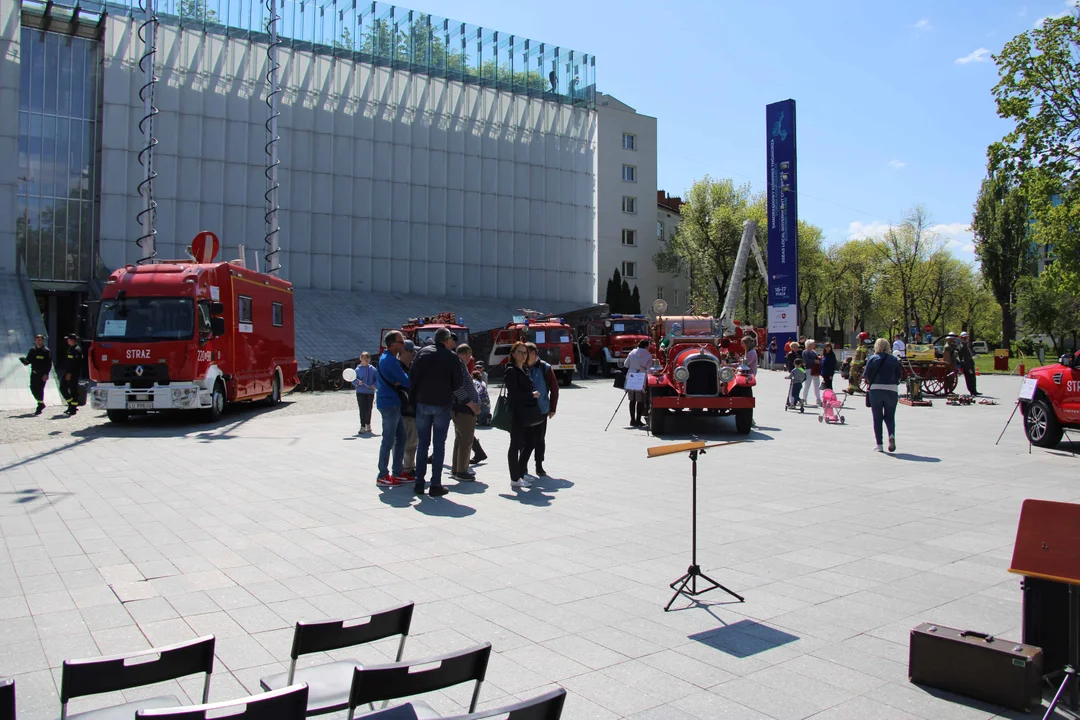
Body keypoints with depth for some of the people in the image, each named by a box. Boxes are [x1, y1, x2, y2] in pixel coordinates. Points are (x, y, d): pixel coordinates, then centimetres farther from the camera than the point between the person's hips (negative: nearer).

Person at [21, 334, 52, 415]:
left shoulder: (47, 351, -4)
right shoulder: (32, 350, 12)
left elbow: (49, 364, -9)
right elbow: (28, 362, 13)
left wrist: (46, 374, -18)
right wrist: (23, 360, -11)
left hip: (43, 374, -5)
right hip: (34, 373, 5)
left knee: (40, 389, -7)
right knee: (33, 389, 5)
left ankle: (40, 408, 1)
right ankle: (41, 404, 24)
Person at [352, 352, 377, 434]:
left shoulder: (372, 369, 2)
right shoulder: (358, 369, -2)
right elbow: (353, 380, -1)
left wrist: (374, 385, -10)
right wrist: (358, 382, -20)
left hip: (370, 392, 2)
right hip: (360, 392, -2)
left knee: (368, 409, 9)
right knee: (362, 410, -5)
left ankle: (368, 425, 27)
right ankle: (362, 427, -2)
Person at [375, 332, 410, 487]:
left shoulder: (384, 358, 15)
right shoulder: (390, 361, -17)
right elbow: (406, 381, -16)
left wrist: (396, 383, 0)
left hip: (392, 404, 10)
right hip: (390, 404, -10)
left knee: (401, 438, 14)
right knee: (389, 440, -5)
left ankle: (397, 473, 20)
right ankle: (382, 476, 2)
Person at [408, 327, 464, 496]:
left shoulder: (422, 353, 3)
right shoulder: (452, 357, -6)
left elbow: (411, 377, 1)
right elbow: (458, 383, -5)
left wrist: (415, 396, 9)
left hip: (422, 403, 3)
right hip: (442, 404, -3)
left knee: (422, 444, 11)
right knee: (439, 444, 4)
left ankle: (419, 483, 12)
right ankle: (435, 485, 2)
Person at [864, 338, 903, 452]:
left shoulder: (872, 359, -1)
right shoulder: (894, 360, 3)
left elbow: (866, 374, -5)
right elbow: (900, 375, 4)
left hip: (876, 390, -1)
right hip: (891, 389, 1)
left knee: (877, 417, 7)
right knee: (889, 416, 12)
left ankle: (879, 444, 5)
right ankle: (891, 434, -17)